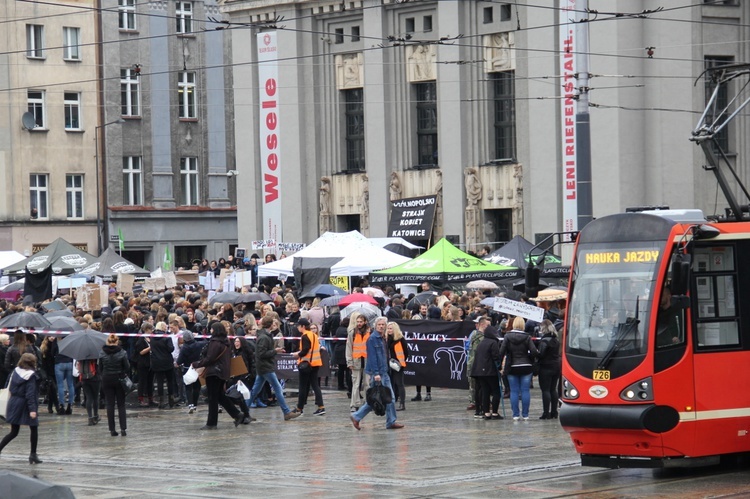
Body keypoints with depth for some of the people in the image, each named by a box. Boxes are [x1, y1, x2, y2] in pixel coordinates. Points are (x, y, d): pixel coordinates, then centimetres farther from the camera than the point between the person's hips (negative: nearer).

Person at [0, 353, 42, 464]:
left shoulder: (15, 372, 3)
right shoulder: (30, 375, -15)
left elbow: (11, 388, 8)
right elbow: (30, 394, -20)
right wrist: (32, 409, -22)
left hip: (14, 403, 6)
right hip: (25, 405, -6)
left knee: (14, 432, 14)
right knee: (34, 430, 10)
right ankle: (33, 455, 10)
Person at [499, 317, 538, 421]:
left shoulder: (507, 336, -4)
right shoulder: (527, 337, -5)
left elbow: (502, 352, -7)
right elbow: (534, 352, -10)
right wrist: (528, 358, 9)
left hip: (512, 368, 0)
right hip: (526, 367, 0)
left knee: (514, 391, 5)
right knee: (525, 391, 5)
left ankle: (516, 414, 3)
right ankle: (525, 415, 5)